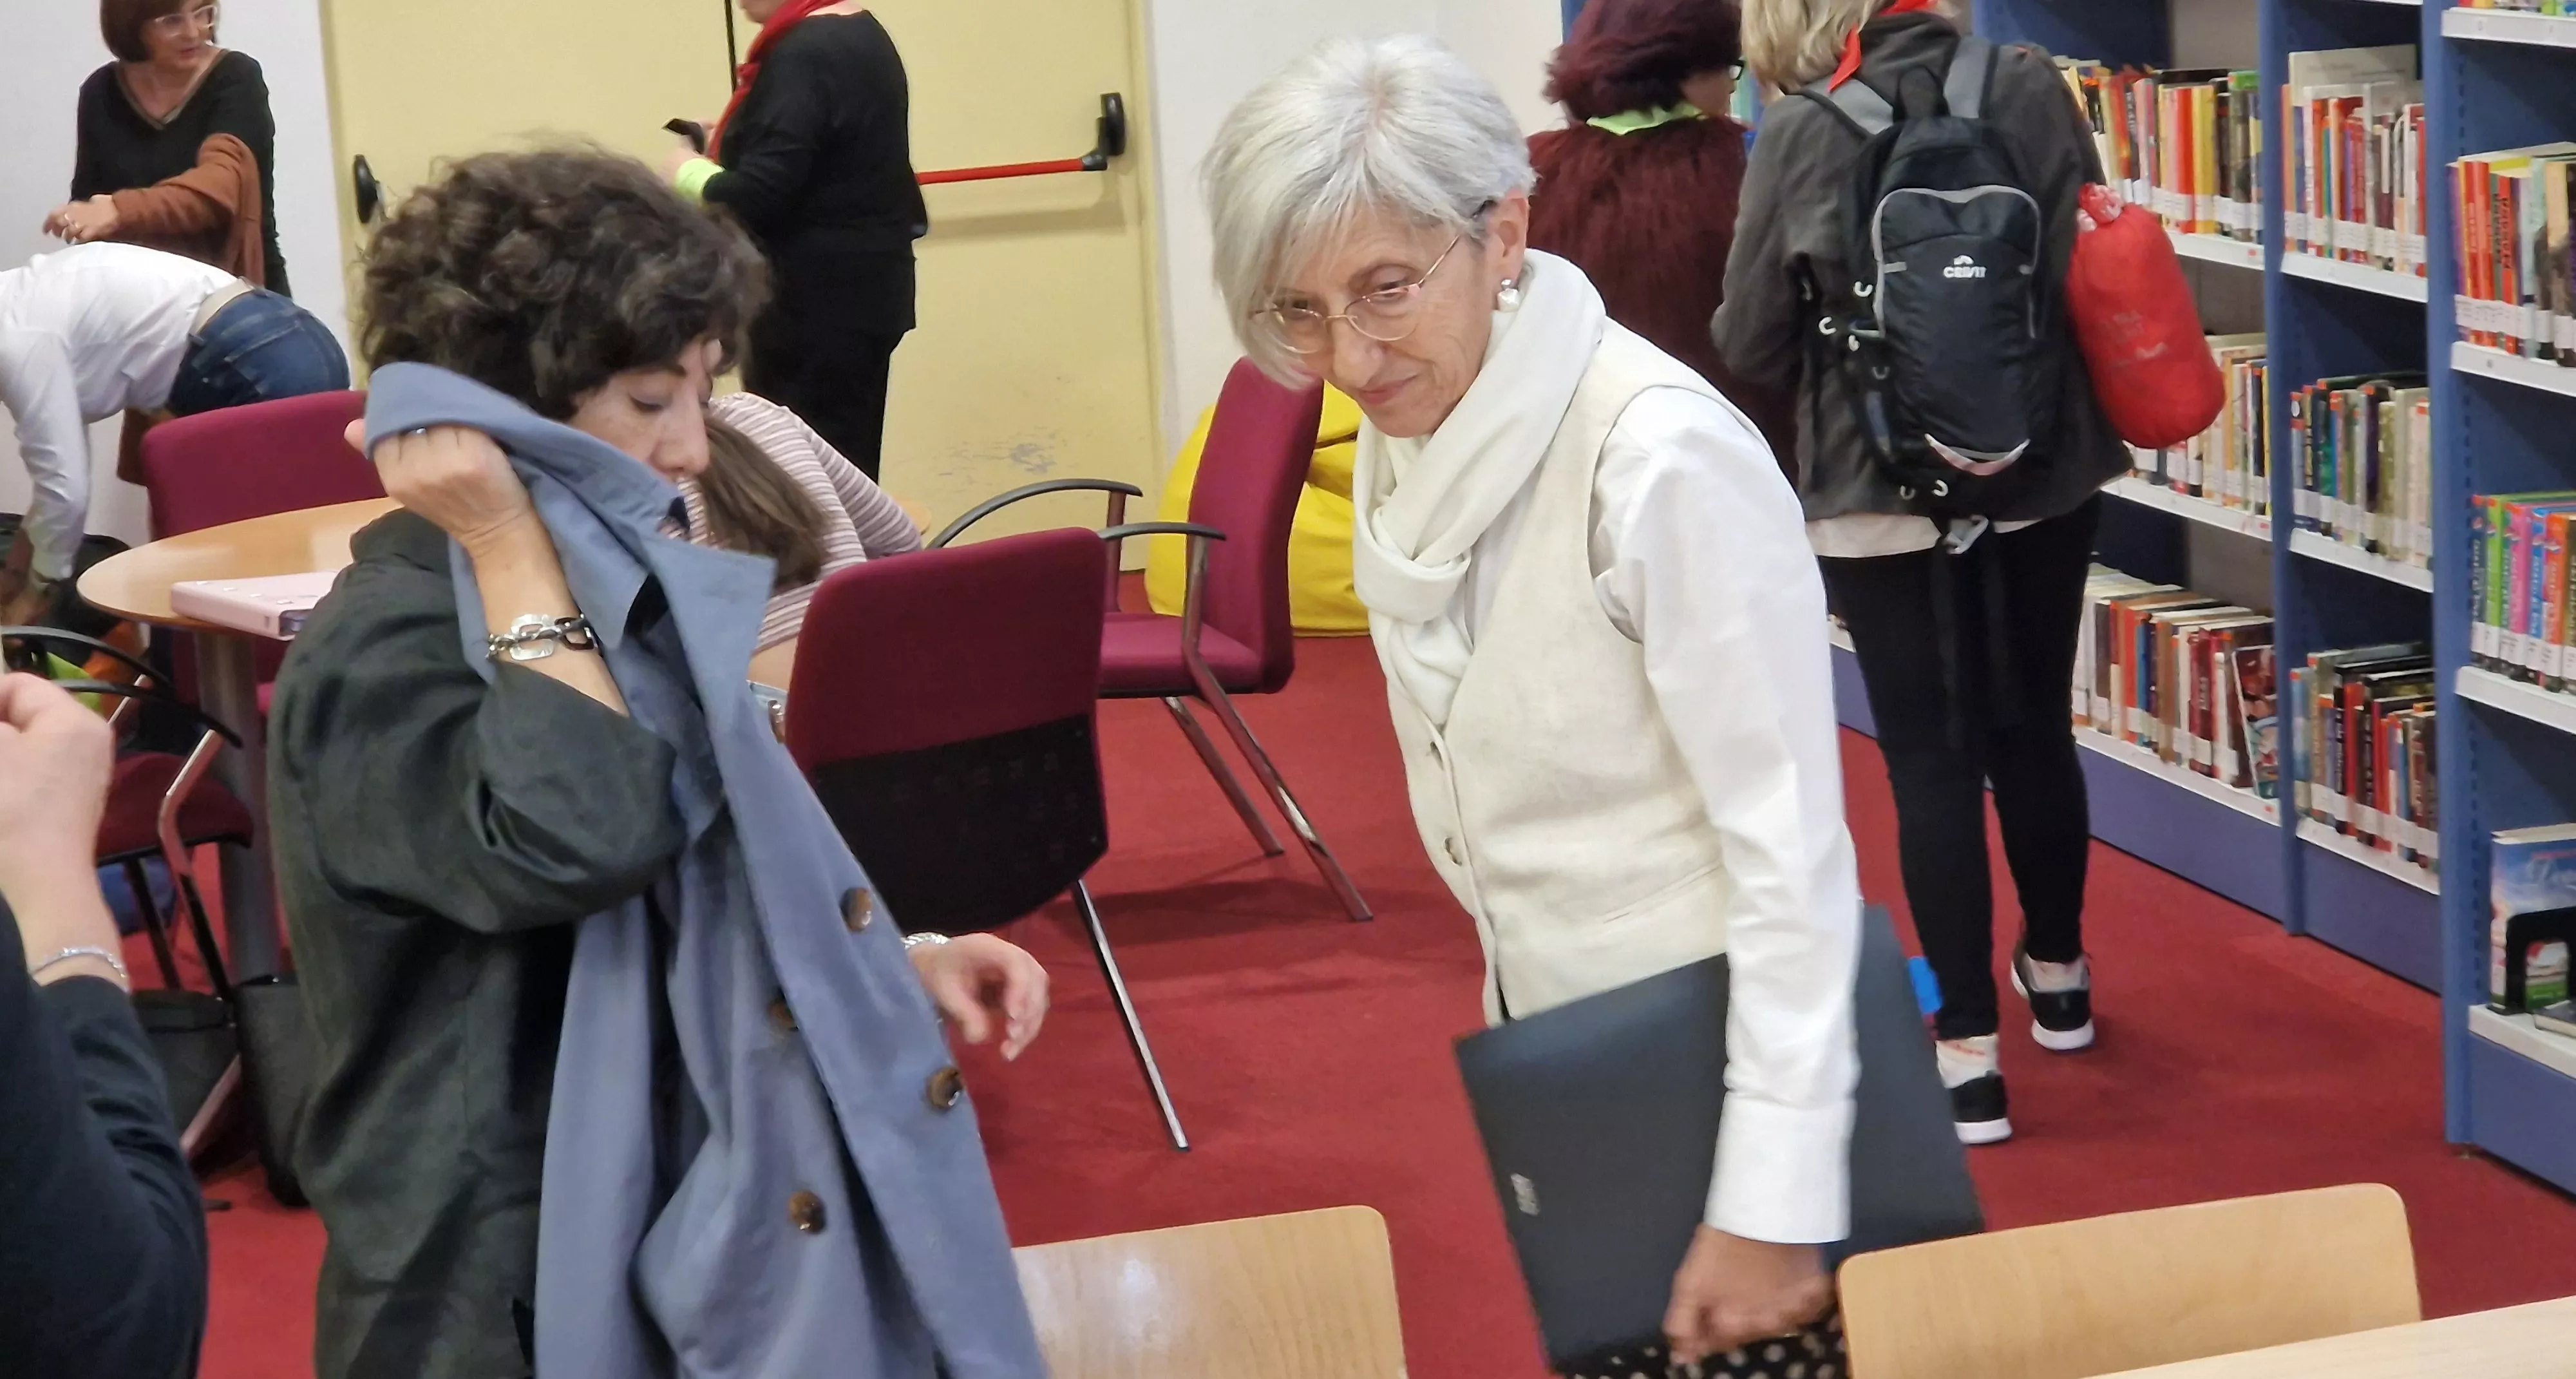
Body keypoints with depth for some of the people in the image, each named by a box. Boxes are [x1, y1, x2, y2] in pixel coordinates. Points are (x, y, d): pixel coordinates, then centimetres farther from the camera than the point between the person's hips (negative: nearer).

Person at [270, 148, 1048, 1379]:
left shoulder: (605, 586, 10)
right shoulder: (379, 662, -19)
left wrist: (901, 963, 6)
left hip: (691, 1233, 9)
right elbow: (586, 838, -37)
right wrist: (509, 540, -27)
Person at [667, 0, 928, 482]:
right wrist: (735, 142, 9)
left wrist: (690, 171, -3)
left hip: (814, 299, -10)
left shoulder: (802, 55, -19)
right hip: (859, 288, 10)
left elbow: (755, 198, -22)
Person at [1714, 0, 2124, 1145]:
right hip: (2044, 474, 3)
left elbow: (1749, 344, -3)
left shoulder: (1802, 134, -11)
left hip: (1883, 493, -3)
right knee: (2034, 728, 19)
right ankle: (2058, 977, 37)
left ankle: (1969, 1055, 4)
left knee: (1932, 757, 4)